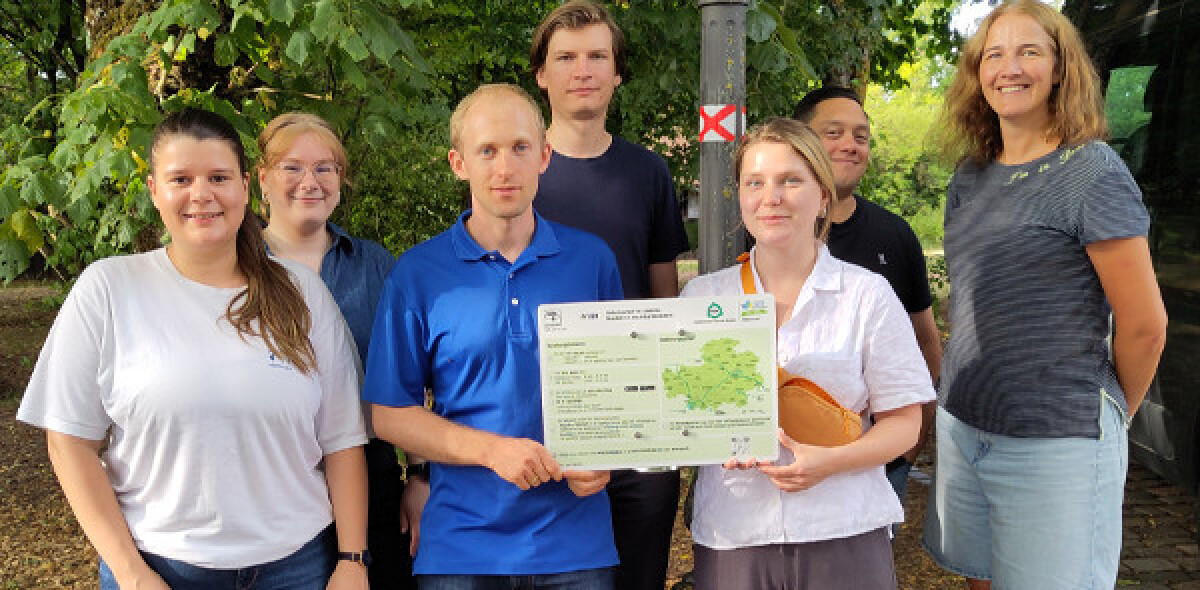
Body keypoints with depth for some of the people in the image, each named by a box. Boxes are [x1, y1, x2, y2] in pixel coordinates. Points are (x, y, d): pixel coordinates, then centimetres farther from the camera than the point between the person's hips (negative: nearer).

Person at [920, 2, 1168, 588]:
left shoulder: (1091, 171, -11)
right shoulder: (969, 178, 8)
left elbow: (1144, 324, -9)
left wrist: (1112, 412, 3)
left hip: (1057, 445, -6)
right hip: (962, 428, 6)